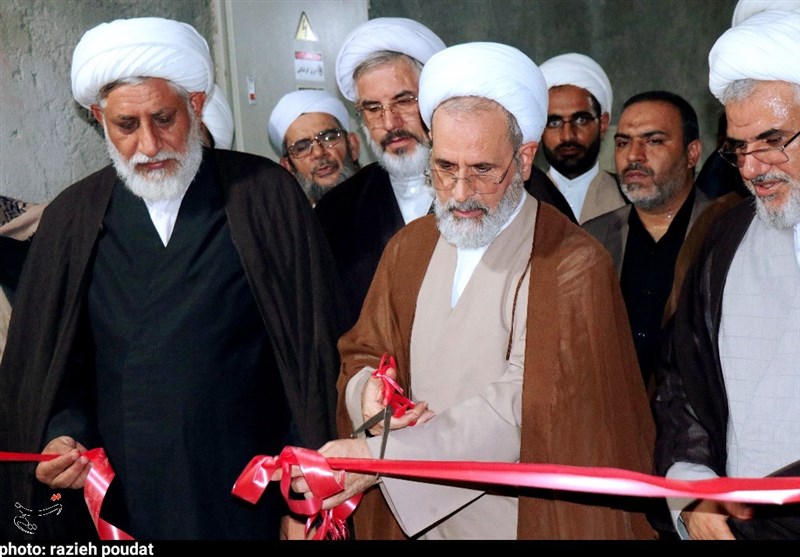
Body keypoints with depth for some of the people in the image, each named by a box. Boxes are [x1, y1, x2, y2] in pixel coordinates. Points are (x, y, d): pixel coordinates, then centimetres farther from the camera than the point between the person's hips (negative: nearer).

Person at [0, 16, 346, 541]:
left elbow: (315, 347, -3)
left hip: (253, 500, -2)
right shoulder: (72, 218, 4)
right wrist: (62, 436, -8)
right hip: (123, 503, 2)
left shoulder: (266, 195, -4)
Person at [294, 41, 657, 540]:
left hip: (529, 518, -5)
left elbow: (527, 408, -23)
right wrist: (368, 395, -14)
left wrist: (379, 455, -27)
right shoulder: (409, 248, 4)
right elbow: (362, 353, 10)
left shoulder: (573, 265, -16)